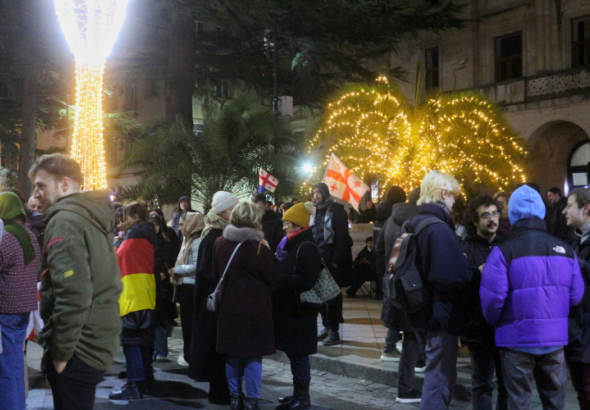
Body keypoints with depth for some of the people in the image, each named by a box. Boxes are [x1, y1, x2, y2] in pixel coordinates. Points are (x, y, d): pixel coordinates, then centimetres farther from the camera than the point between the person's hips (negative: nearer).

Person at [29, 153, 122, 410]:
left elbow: (72, 292, -23)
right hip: (99, 343, 9)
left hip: (77, 350, -9)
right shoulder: (94, 219, 15)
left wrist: (61, 351, -16)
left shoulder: (64, 221, -13)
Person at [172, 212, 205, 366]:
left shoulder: (197, 242, -14)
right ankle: (188, 354, 22)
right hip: (185, 286, 9)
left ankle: (190, 356, 5)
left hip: (191, 287, -9)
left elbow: (196, 267, -21)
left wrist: (177, 269, -13)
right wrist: (176, 271, 4)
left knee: (189, 323, -2)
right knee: (186, 322, 15)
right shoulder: (188, 240, 15)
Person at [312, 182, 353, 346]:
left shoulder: (336, 210, -6)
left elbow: (342, 236, -12)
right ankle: (326, 327, 14)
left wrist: (336, 260, -18)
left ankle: (334, 330, -2)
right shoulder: (318, 211, 15)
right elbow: (313, 235, 15)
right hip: (319, 258, 7)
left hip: (332, 259, -7)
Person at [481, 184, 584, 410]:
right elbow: (576, 295, 3)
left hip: (518, 338, -3)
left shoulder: (504, 251, -11)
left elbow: (492, 297, -15)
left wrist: (494, 322, 5)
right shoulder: (565, 250, 2)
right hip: (554, 337, 3)